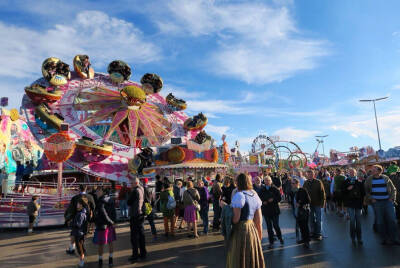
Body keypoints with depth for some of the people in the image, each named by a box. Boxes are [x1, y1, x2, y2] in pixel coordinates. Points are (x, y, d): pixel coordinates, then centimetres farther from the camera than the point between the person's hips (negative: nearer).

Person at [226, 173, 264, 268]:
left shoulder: (239, 195, -17)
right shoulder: (255, 195, 4)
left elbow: (236, 218, -18)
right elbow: (258, 219, 9)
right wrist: (259, 236, 17)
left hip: (240, 230, -7)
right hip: (252, 229, 7)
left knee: (239, 260, 7)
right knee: (252, 258, 20)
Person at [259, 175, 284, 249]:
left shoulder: (275, 189, -2)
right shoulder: (262, 190, 3)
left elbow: (279, 198, -3)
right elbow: (260, 199, 6)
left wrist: (273, 200, -16)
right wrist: (263, 202, -13)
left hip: (274, 210, -2)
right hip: (266, 211, 2)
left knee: (276, 225, 1)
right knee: (269, 227, 7)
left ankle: (280, 237, 30)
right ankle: (271, 242, 17)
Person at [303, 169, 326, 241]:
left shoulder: (318, 182, -7)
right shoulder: (305, 183, 3)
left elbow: (322, 193, -8)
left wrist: (322, 202, -13)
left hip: (317, 203, -3)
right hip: (309, 204, 3)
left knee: (318, 219, 4)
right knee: (311, 219, 12)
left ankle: (318, 234, 13)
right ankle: (313, 232, 23)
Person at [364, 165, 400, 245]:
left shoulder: (386, 178, 5)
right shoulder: (369, 179, 3)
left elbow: (393, 189, 13)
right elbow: (365, 191, 6)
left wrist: (392, 198, 1)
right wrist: (371, 199, -4)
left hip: (388, 202, 1)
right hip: (376, 202, -1)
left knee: (392, 220, 0)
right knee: (380, 221, 2)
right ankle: (384, 238, 15)